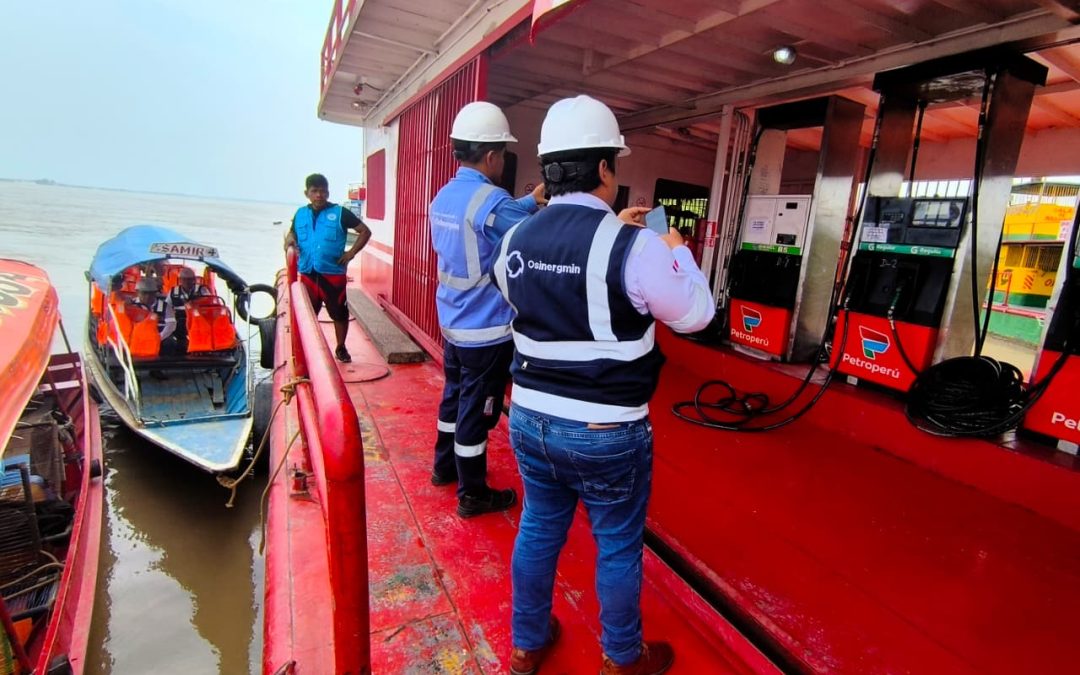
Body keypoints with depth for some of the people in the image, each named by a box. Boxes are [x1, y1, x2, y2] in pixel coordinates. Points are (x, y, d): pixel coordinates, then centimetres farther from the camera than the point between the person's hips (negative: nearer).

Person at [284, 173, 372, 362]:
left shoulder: (340, 213, -4)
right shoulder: (300, 214, 9)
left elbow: (365, 232, -2)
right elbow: (292, 233, 24)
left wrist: (351, 253, -8)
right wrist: (289, 243, 0)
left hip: (333, 273, -4)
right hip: (307, 273, 4)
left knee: (339, 313, 4)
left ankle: (340, 348, 22)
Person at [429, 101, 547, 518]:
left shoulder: (444, 197, 7)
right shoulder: (491, 200, -21)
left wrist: (532, 201, 18)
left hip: (452, 323, 9)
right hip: (486, 330, -8)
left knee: (454, 397, 22)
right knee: (477, 410, 4)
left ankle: (444, 467, 39)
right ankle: (473, 495, 19)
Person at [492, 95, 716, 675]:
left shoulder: (516, 241, -1)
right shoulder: (633, 246, -18)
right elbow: (695, 313, -5)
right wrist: (674, 251, 10)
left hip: (530, 419, 5)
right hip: (607, 433, -5)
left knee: (537, 531, 22)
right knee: (618, 547, 17)